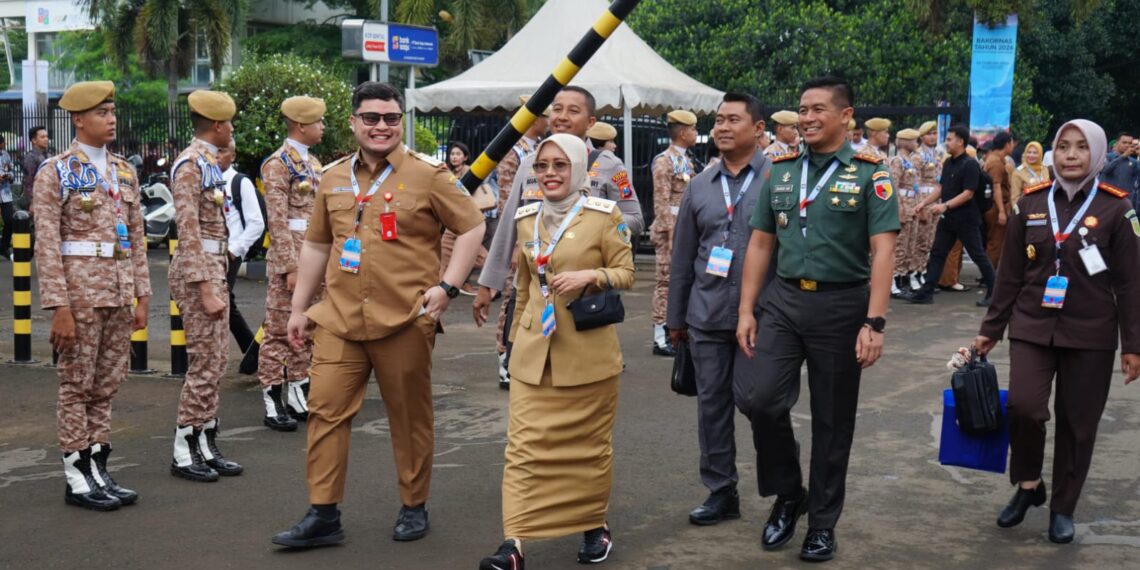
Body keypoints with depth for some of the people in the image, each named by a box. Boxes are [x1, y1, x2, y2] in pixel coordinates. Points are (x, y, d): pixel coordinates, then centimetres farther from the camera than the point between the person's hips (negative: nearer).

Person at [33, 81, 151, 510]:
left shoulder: (125, 172, 11)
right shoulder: (55, 173, -6)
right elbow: (46, 246, -11)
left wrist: (142, 295, 9)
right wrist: (59, 307, -16)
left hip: (120, 294, 6)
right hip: (81, 292, -6)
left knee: (107, 385, 10)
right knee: (77, 386, 2)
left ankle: (98, 470, 19)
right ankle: (77, 478, 10)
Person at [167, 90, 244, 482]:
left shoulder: (210, 162, 14)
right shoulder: (191, 164, -15)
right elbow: (189, 232, -20)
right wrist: (206, 289, -22)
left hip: (214, 267, 10)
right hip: (198, 271, -10)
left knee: (215, 362, 12)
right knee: (204, 364, -6)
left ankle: (207, 445, 18)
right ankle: (183, 452, 3)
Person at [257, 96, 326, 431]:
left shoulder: (313, 163, 16)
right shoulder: (278, 164, -10)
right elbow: (277, 220, -16)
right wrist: (291, 267, -20)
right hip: (290, 256, -9)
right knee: (280, 331, -3)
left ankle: (298, 398, 20)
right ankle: (272, 403, 2)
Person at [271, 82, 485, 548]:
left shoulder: (428, 175, -4)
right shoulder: (333, 178, 10)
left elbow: (472, 228, -1)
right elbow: (316, 245, 17)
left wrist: (447, 286, -11)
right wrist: (299, 307, 16)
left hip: (405, 321, -3)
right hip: (340, 318, 4)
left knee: (410, 417, 8)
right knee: (325, 409, -1)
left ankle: (414, 507, 24)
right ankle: (323, 515, 8)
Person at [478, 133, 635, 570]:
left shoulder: (604, 215, -5)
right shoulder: (526, 219, 9)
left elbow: (626, 273, -3)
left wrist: (590, 275, -21)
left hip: (588, 350, -3)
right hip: (534, 352, 3)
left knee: (591, 443, 10)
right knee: (524, 444, -5)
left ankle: (595, 527, 28)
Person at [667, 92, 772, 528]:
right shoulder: (700, 186, 11)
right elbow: (682, 257, 14)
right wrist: (675, 318, 14)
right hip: (707, 316, 5)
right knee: (712, 404, 8)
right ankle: (720, 492, 20)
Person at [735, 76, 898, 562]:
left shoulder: (869, 174, -5)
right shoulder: (781, 171, 8)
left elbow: (882, 251, -10)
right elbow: (760, 244, 11)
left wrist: (874, 323, -18)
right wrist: (746, 310, 3)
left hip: (841, 306, -3)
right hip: (783, 301, 3)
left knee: (832, 420, 6)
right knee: (760, 399, -10)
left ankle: (822, 522, 21)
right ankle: (788, 494, 14)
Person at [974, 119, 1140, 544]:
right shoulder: (1031, 202, 2)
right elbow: (1010, 274, 7)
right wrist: (991, 328, 9)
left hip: (1090, 334, -1)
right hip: (1032, 327, 1)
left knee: (1077, 423, 5)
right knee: (1023, 405, -15)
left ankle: (1063, 508, 23)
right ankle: (1027, 485, 11)